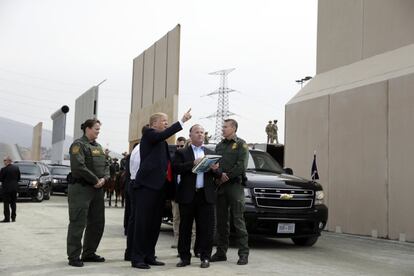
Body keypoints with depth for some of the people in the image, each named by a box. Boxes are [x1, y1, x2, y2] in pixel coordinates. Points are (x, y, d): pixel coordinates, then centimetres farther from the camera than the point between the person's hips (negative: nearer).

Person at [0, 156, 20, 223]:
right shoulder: (16, 168, 3)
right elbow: (19, 178, 8)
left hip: (7, 188, -6)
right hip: (14, 188, 6)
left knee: (6, 203, 0)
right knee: (13, 203, 12)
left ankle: (7, 218, -1)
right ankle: (13, 218, 15)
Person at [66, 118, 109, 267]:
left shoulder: (98, 147, 18)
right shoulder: (78, 144, -7)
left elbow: (105, 165, 15)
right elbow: (79, 166, -20)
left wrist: (104, 178, -5)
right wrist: (95, 180, -14)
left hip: (97, 189, 9)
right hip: (81, 188, -8)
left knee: (97, 222, 11)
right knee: (78, 223, -6)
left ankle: (89, 253, 23)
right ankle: (74, 256, 0)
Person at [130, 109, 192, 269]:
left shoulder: (162, 141, 22)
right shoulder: (149, 134, -2)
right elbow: (163, 135, -23)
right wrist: (182, 121, -27)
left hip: (159, 186, 9)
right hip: (147, 184, -9)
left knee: (155, 223, 10)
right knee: (142, 222, -6)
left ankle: (149, 256, 17)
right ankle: (137, 258, -2)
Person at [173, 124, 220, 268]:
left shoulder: (211, 153, 16)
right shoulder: (181, 153, 8)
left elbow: (218, 174, 12)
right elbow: (176, 168, -9)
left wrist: (215, 169, -11)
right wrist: (193, 163, -19)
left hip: (206, 195, 2)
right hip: (188, 195, -1)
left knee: (206, 228, 0)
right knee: (185, 228, 5)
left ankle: (205, 257, 8)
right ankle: (185, 257, 13)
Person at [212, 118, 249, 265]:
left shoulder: (241, 144, 1)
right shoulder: (219, 145, 19)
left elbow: (241, 166, -9)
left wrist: (226, 176, -11)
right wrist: (219, 174, -6)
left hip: (235, 185, -6)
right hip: (220, 186, 6)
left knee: (238, 220, -6)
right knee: (221, 221, 8)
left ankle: (243, 253, -2)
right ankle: (221, 252, 14)